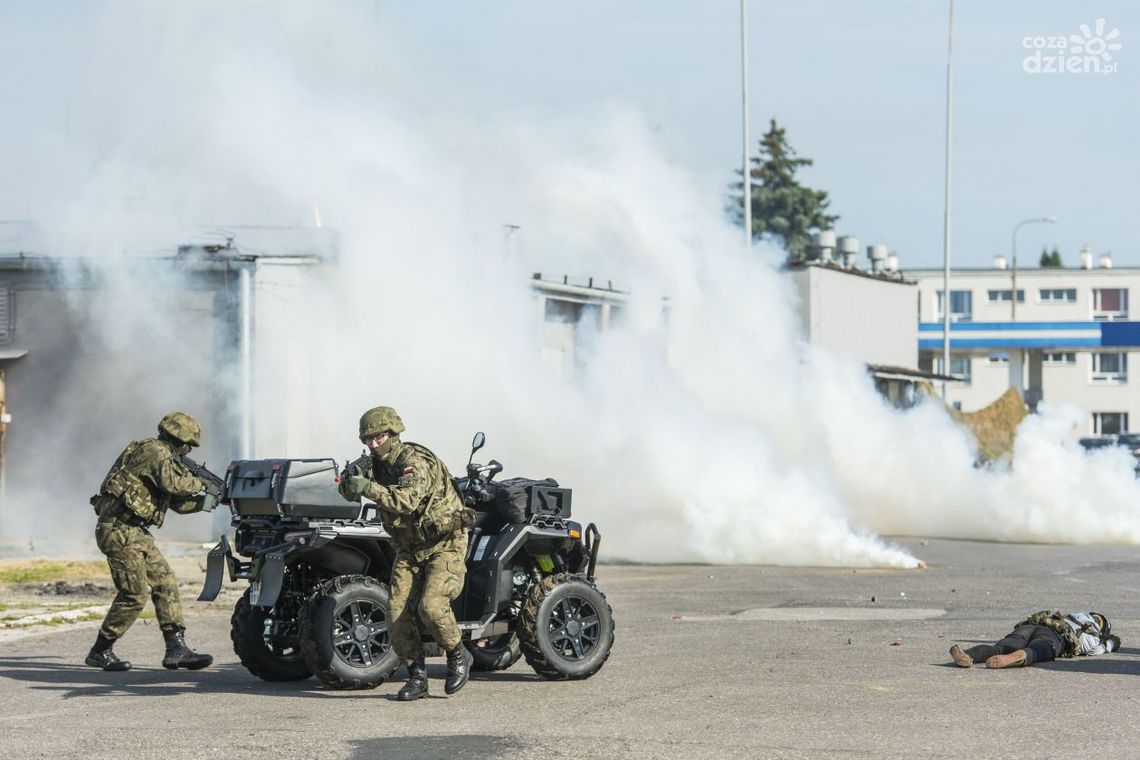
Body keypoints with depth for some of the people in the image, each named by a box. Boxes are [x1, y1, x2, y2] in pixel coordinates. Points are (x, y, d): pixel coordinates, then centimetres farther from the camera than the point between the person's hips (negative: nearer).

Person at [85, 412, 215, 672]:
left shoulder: (161, 456, 21)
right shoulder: (155, 451, -10)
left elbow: (178, 502, 25)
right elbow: (172, 482, -26)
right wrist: (199, 483, -8)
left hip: (137, 533, 10)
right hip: (120, 530, -10)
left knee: (166, 584, 6)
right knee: (134, 595, -8)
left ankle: (176, 648, 6)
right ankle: (100, 651, 2)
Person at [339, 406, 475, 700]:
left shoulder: (416, 462, -24)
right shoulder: (374, 464, 1)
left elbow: (408, 500, -40)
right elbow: (348, 491, -3)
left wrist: (370, 488, -48)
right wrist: (352, 479, -25)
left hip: (446, 544, -7)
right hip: (409, 548, 7)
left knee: (431, 605, -22)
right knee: (397, 610, -6)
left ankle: (458, 656, 3)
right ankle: (417, 677, 4)